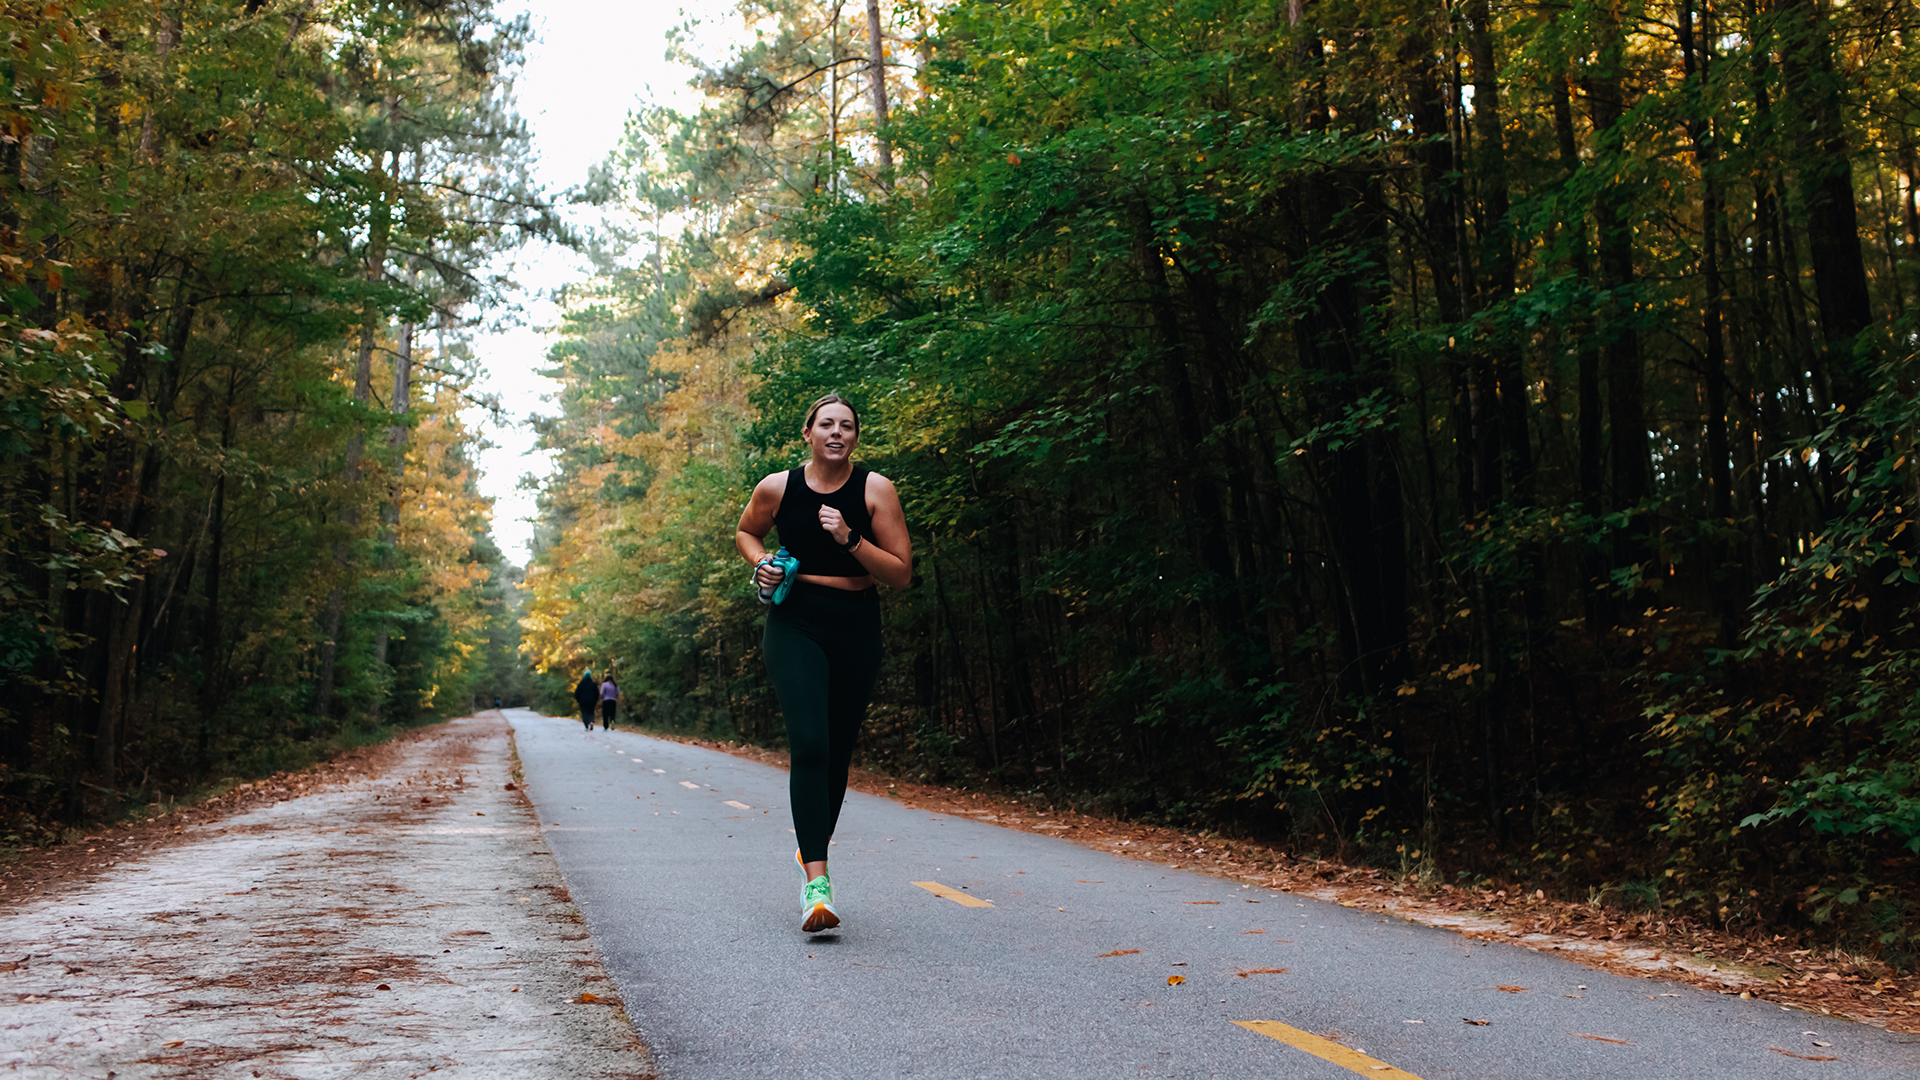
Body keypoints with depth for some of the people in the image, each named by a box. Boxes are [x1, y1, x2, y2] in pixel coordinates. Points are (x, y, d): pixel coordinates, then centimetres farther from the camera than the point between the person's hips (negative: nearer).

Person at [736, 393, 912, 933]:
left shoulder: (875, 489, -4)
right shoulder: (777, 488, 0)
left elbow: (902, 574, -6)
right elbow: (745, 532, 21)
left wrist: (849, 539, -19)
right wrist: (760, 562, 0)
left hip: (856, 630, 2)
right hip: (794, 626, -1)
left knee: (838, 755, 10)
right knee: (809, 745, -19)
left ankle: (811, 850, 36)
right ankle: (816, 883, -23)